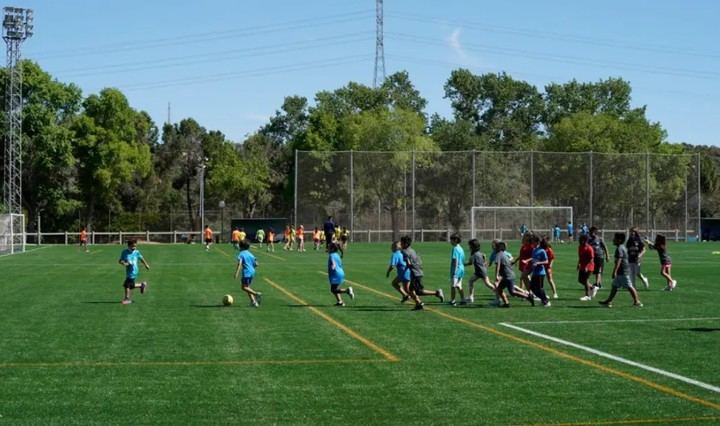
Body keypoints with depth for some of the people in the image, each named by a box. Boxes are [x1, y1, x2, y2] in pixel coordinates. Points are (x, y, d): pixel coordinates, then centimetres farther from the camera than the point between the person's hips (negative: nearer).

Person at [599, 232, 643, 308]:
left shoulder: (619, 249, -18)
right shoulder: (622, 247, 14)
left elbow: (618, 261, -25)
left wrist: (615, 271, -28)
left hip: (623, 271, -11)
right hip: (621, 272, 11)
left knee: (629, 287, -5)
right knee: (614, 286, 13)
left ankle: (637, 301, 1)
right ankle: (609, 301, 17)